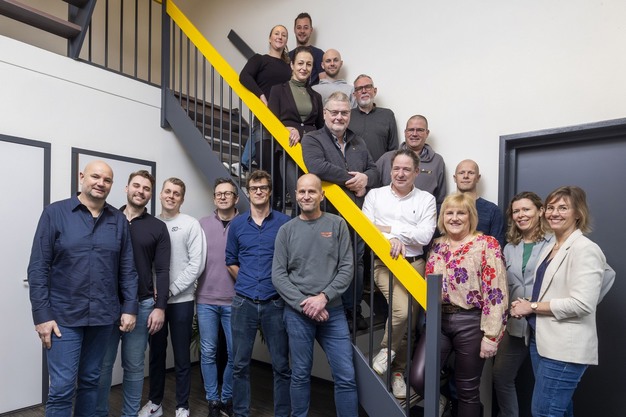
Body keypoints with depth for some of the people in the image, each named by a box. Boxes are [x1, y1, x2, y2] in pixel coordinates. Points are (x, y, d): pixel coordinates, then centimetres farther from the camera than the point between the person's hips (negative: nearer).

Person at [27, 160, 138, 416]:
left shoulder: (118, 220, 4)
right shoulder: (55, 213, -4)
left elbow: (127, 268, 4)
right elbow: (38, 268, -5)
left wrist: (129, 308, -1)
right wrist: (41, 315, -9)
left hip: (103, 316, 3)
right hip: (63, 316, -3)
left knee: (91, 381, 16)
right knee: (62, 388, 1)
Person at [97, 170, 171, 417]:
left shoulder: (158, 227, 2)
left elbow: (162, 271, -1)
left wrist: (160, 307, -7)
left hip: (141, 304, 0)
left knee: (134, 366, 10)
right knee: (102, 363, 9)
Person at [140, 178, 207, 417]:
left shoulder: (191, 225, -4)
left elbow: (196, 264, -11)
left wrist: (171, 290, -13)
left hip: (181, 300, -3)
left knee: (181, 357, 7)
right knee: (156, 354, 16)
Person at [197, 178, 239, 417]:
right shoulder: (202, 224, 3)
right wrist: (195, 289, -1)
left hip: (234, 300, -1)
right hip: (206, 299, 1)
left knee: (235, 354, 7)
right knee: (208, 353, 9)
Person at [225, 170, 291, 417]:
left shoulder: (284, 222, -1)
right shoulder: (237, 224, 6)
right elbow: (231, 262, 13)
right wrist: (248, 284, 6)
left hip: (275, 303, -1)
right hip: (243, 303, 2)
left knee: (281, 365, 7)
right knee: (240, 364, 11)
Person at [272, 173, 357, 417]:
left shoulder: (337, 225, 2)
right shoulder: (286, 230, 3)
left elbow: (346, 268, -2)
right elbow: (278, 275, -1)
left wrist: (323, 297, -12)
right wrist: (304, 304, -10)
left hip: (332, 310, 0)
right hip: (297, 313, 0)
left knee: (346, 376, 2)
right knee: (300, 375, 11)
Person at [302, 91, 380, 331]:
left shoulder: (357, 142, 19)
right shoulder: (312, 140, -2)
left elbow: (374, 169, 17)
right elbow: (317, 167, -21)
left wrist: (366, 178, -8)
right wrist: (350, 179, -13)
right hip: (330, 217, -6)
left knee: (357, 264, 14)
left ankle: (354, 312, 30)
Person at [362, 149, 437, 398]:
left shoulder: (426, 200, 5)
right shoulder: (375, 195, 6)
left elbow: (424, 235, -8)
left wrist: (389, 229, -9)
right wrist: (391, 241, -20)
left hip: (415, 265, 2)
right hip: (384, 264, -2)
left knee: (409, 320, 8)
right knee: (401, 310, -23)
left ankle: (398, 371, 30)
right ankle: (387, 349, 9)